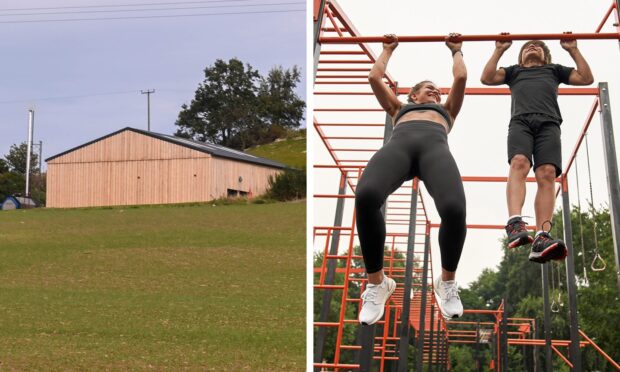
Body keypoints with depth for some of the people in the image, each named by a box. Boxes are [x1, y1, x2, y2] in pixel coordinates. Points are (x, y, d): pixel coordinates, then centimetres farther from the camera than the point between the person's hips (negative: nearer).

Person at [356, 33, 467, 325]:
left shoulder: (447, 110, 46)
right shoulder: (399, 109, 45)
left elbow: (460, 77, 39)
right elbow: (374, 77, 41)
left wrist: (456, 50, 56)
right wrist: (388, 49, 57)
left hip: (434, 144, 0)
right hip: (400, 143, 0)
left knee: (454, 210, -36)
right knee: (366, 196, -38)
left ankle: (447, 281, -6)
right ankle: (377, 283, -17)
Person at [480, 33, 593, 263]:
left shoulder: (554, 70, 37)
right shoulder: (514, 71, 36)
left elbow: (587, 78, 25)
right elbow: (487, 78, 19)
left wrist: (573, 50, 24)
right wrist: (499, 50, 20)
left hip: (548, 123, 0)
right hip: (521, 121, 0)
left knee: (547, 174, -23)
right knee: (519, 163, -31)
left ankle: (542, 239, -40)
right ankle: (515, 224, -50)